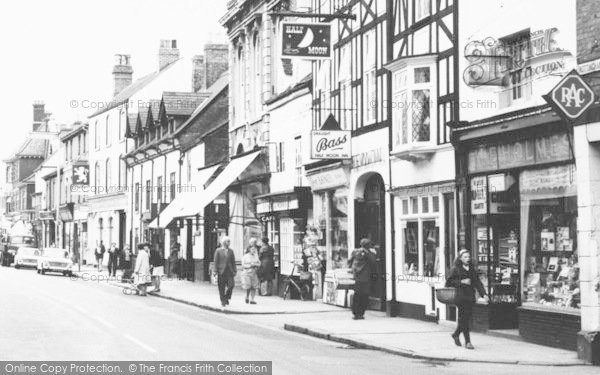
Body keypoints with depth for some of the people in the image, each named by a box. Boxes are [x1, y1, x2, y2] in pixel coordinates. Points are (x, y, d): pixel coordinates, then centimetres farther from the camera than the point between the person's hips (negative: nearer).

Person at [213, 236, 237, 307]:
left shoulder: (231, 251, 12)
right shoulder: (218, 251, 2)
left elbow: (233, 262, 13)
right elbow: (216, 261, 0)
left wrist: (234, 271, 5)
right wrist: (216, 271, -7)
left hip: (229, 271, 3)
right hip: (221, 271, -2)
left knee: (231, 285, -10)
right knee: (222, 288, 1)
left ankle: (226, 298, 12)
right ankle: (223, 301, 11)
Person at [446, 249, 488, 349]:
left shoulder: (472, 269, 14)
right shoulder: (455, 269, -2)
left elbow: (477, 282, 11)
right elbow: (449, 282, -6)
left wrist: (483, 294, -1)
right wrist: (461, 282, -15)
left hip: (470, 297, 5)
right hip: (461, 297, -5)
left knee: (466, 318, 9)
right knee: (464, 318, -8)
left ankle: (456, 334, 32)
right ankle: (467, 342, -4)